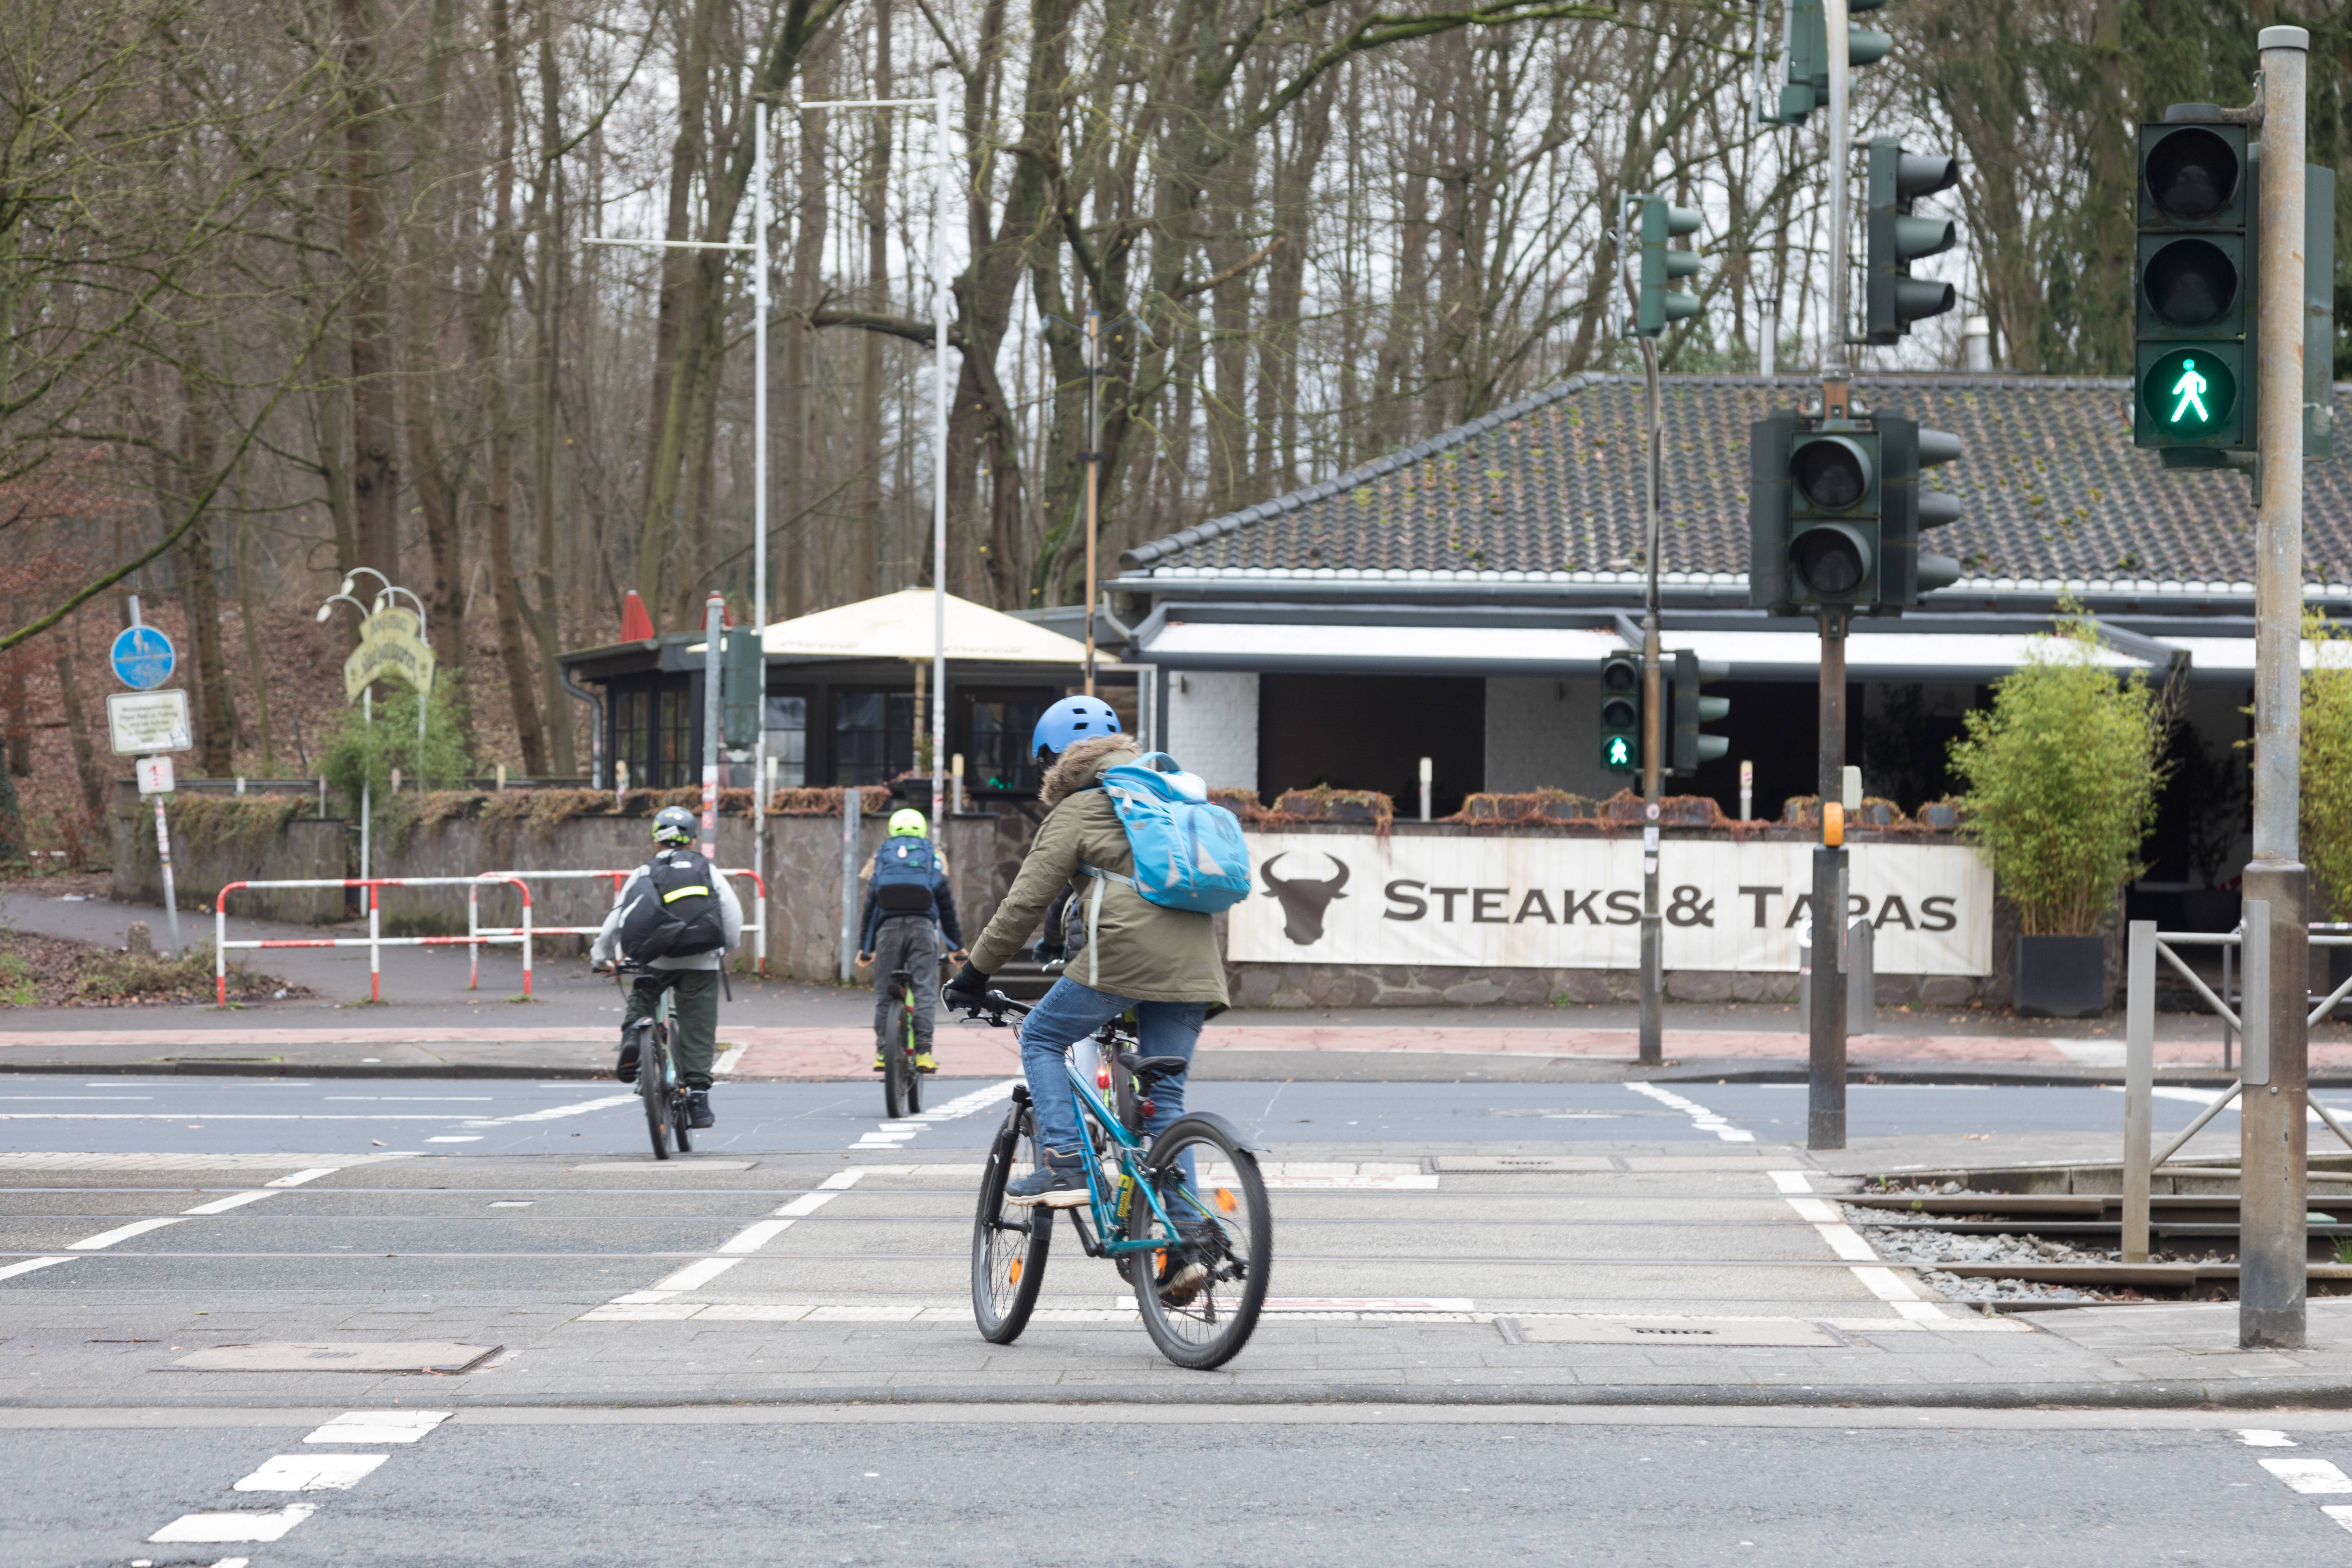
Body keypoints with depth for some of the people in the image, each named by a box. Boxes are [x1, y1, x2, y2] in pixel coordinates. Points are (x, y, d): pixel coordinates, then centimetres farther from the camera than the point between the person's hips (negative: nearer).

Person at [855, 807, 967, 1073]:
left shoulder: (880, 859, 17)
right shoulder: (934, 859, 15)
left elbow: (869, 907, 16)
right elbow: (948, 906, 15)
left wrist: (865, 948, 21)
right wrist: (958, 946, 20)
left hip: (889, 929, 1)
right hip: (923, 927, -1)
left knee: (884, 994, 6)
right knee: (924, 992, -3)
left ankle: (882, 1052, 2)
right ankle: (923, 1053, -13)